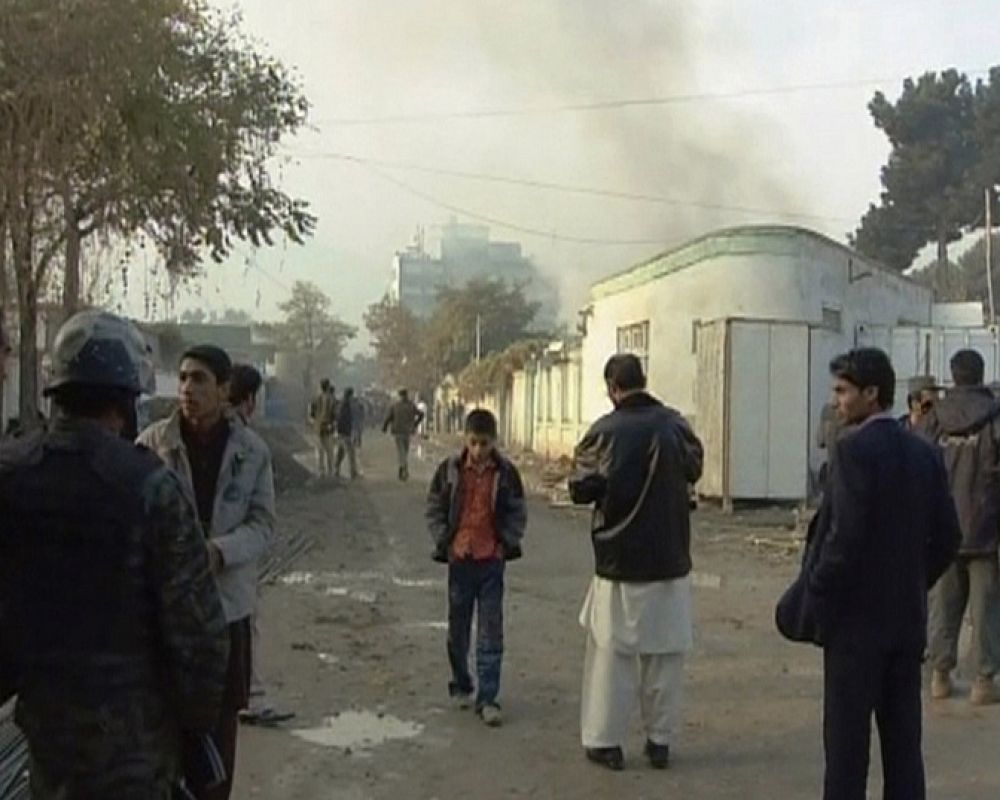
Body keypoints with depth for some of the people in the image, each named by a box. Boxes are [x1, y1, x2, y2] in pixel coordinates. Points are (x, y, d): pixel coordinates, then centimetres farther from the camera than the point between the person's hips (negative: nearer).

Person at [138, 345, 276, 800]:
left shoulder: (252, 451, -2)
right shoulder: (153, 442, -6)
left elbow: (262, 524, -3)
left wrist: (219, 551, -21)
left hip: (228, 602, 1)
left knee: (221, 719, 14)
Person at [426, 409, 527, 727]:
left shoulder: (506, 473, -3)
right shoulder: (450, 469, -2)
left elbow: (518, 513, 5)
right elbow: (434, 508, 6)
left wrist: (507, 543, -5)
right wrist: (443, 541, -2)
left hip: (492, 560, -1)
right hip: (459, 558, 1)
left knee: (491, 632, -1)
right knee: (458, 628, 12)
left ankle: (487, 699, 3)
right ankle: (460, 686, 31)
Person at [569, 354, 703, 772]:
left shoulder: (606, 430, -13)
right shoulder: (675, 424, -1)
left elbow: (581, 489, -10)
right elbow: (693, 470, 14)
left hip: (620, 561, -3)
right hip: (671, 559, 3)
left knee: (613, 651, 7)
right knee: (666, 652, 12)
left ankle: (606, 741, 13)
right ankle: (660, 741, 18)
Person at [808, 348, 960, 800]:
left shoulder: (853, 449, -15)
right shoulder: (925, 453, 6)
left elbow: (846, 536, -21)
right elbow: (947, 537, 7)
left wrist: (816, 591, -8)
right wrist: (915, 584, 16)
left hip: (856, 616, -7)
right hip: (909, 616, 7)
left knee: (847, 737, 2)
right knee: (903, 737, 12)